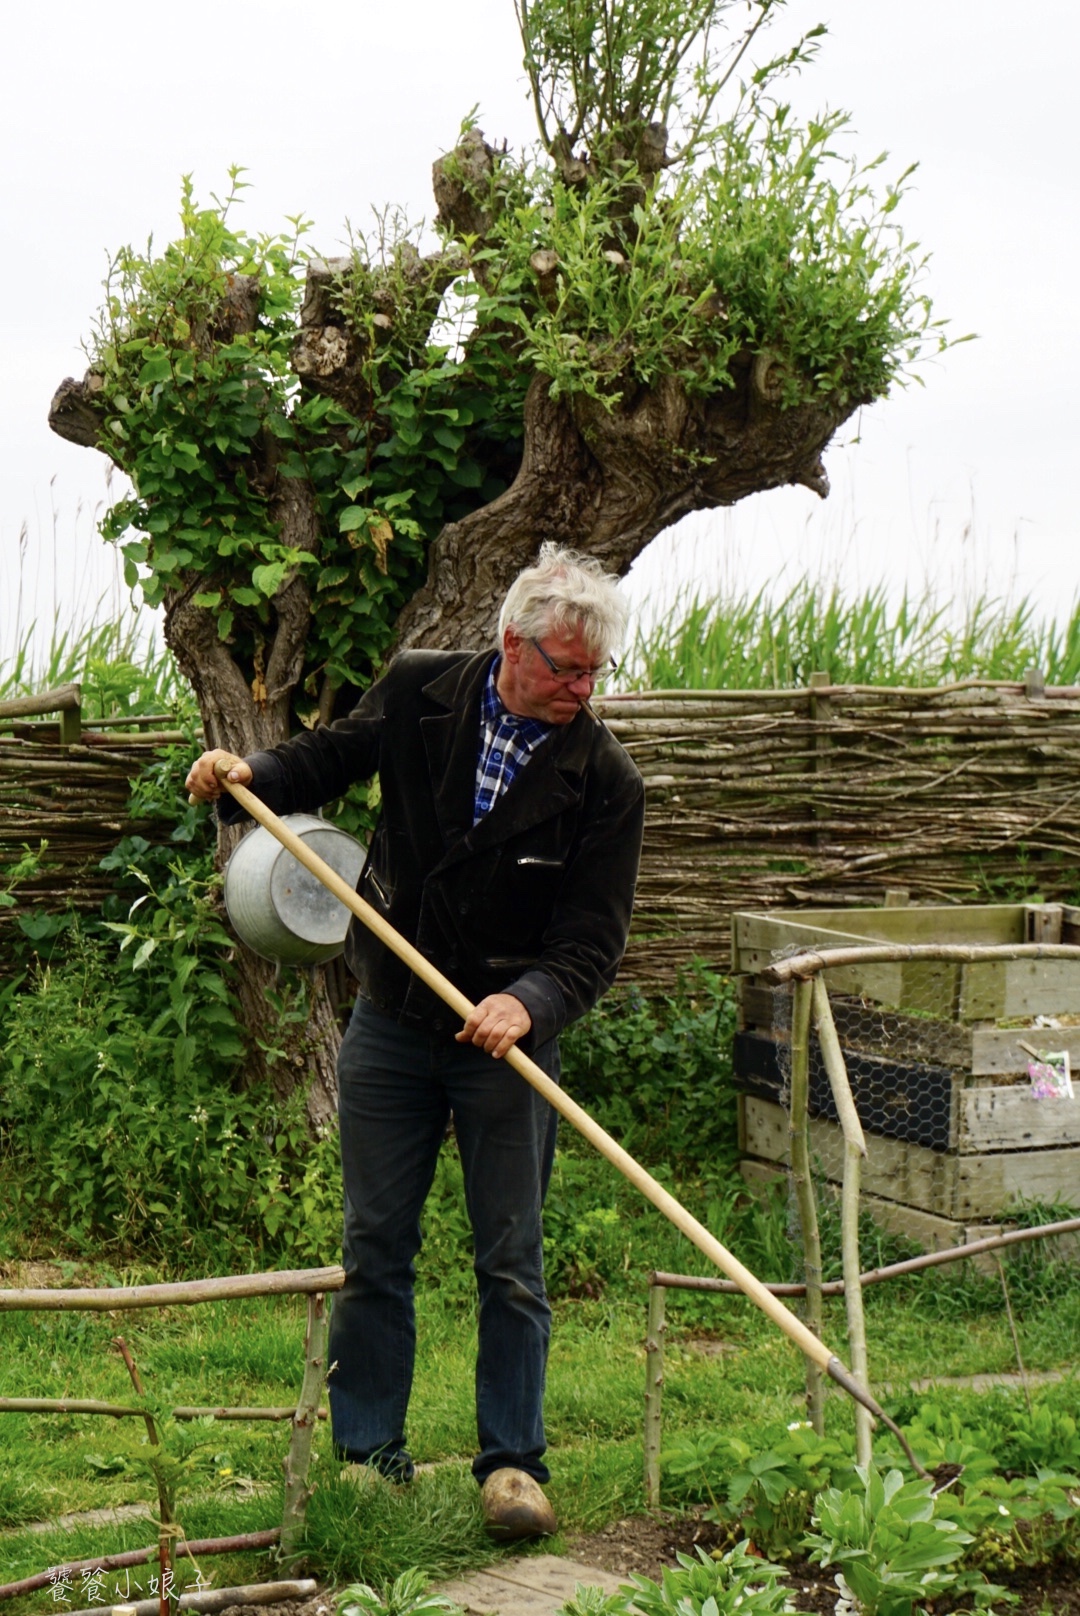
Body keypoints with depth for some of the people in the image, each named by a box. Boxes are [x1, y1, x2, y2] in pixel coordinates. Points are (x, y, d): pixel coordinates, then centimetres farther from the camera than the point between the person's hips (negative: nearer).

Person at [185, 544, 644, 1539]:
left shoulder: (605, 780, -11)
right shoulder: (419, 692, -4)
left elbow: (594, 941, -14)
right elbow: (332, 759, 14)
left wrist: (529, 1001, -33)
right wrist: (251, 776, -5)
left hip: (506, 1042, -2)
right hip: (389, 1030, 2)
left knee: (510, 1262, 0)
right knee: (375, 1249, 7)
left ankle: (512, 1463, 11)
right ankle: (370, 1456, 19)